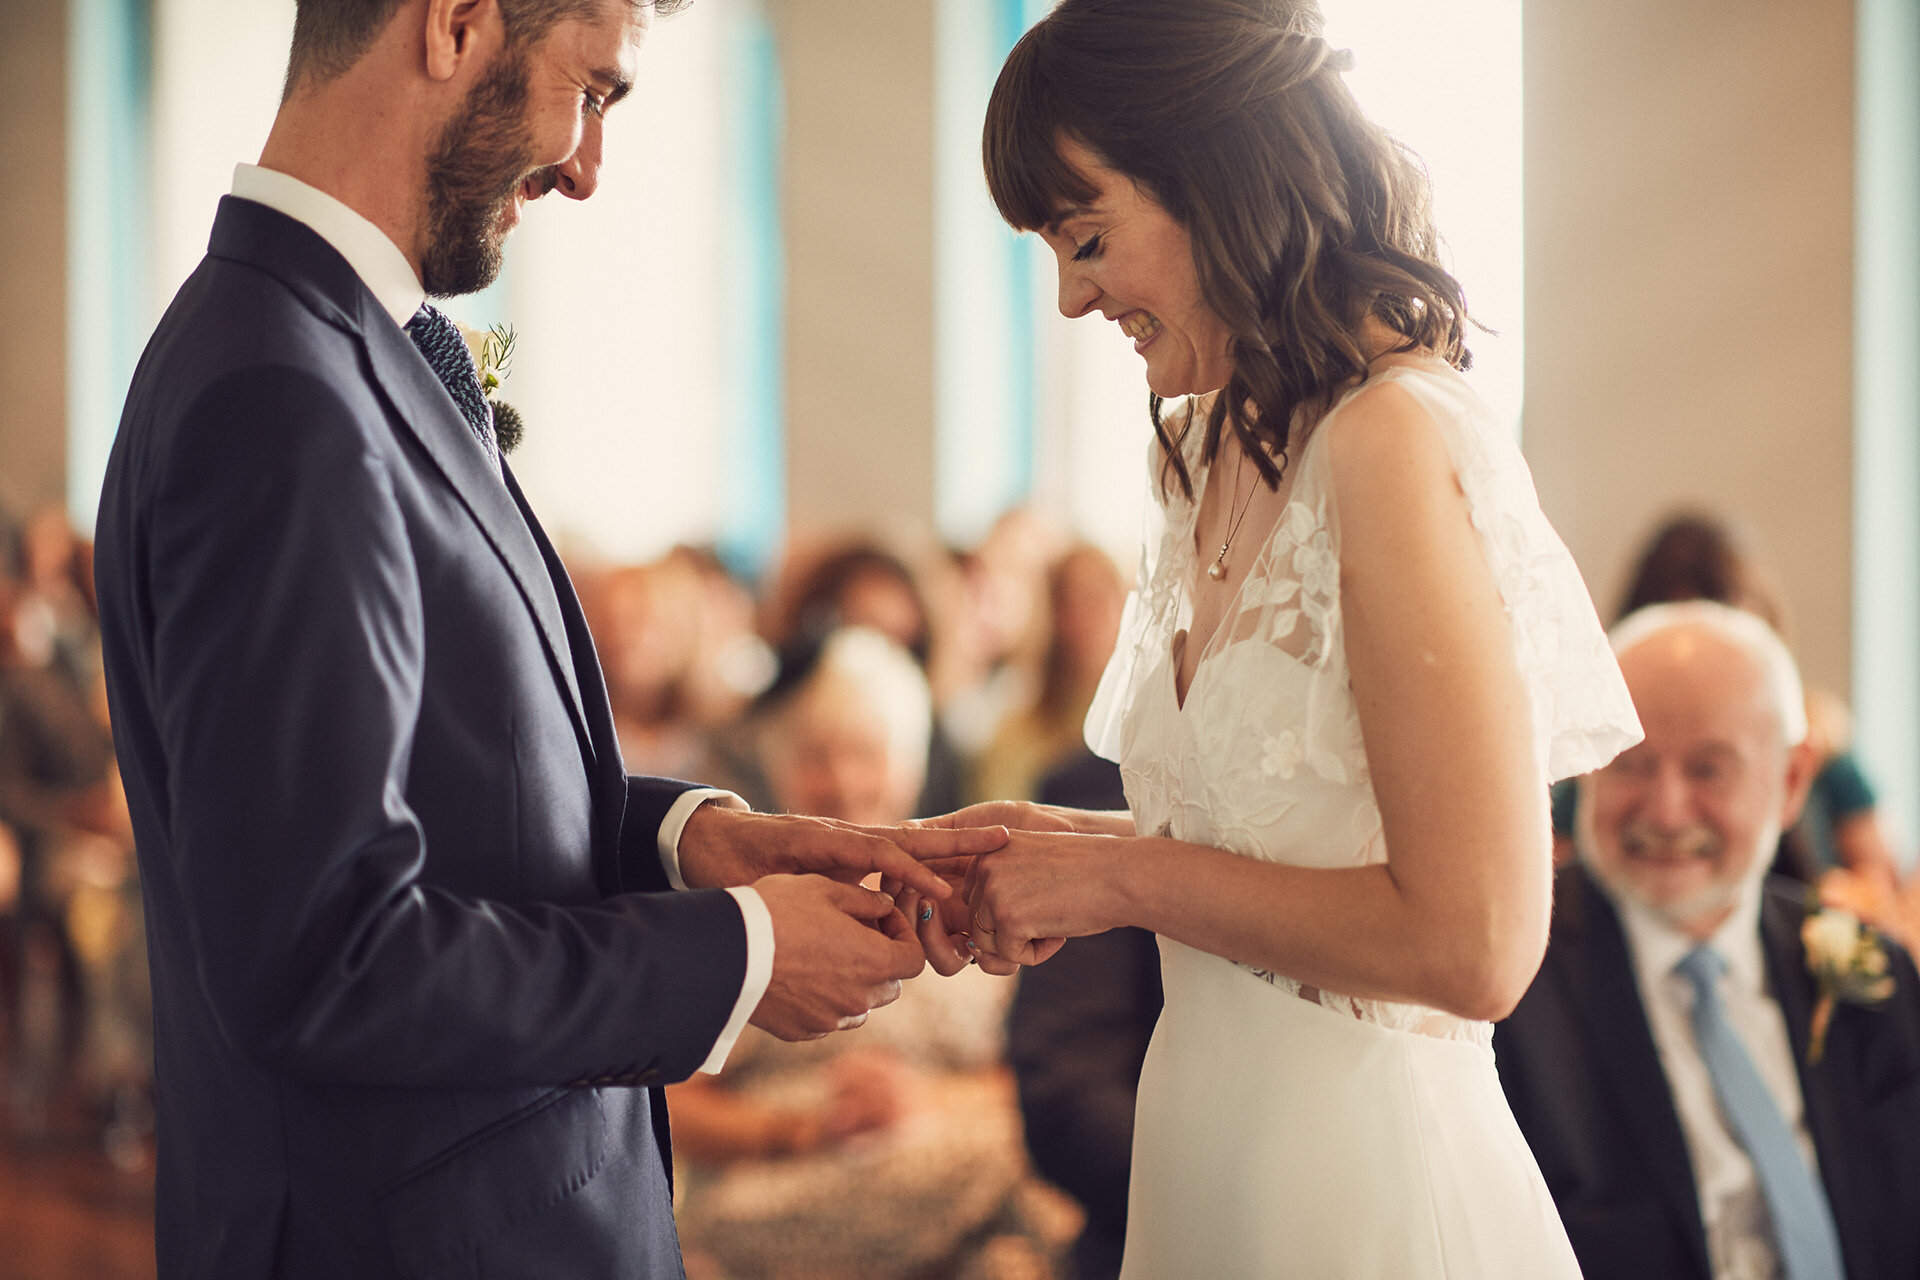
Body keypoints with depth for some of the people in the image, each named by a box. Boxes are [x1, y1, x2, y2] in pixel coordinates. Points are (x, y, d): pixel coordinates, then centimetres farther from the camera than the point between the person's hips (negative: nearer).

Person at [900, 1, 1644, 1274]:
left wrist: (1125, 879, -14)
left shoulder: (1396, 442, -19)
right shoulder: (1220, 457, 8)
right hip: (1209, 1151, 8)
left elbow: (1470, 943, -23)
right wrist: (1070, 846, 1)